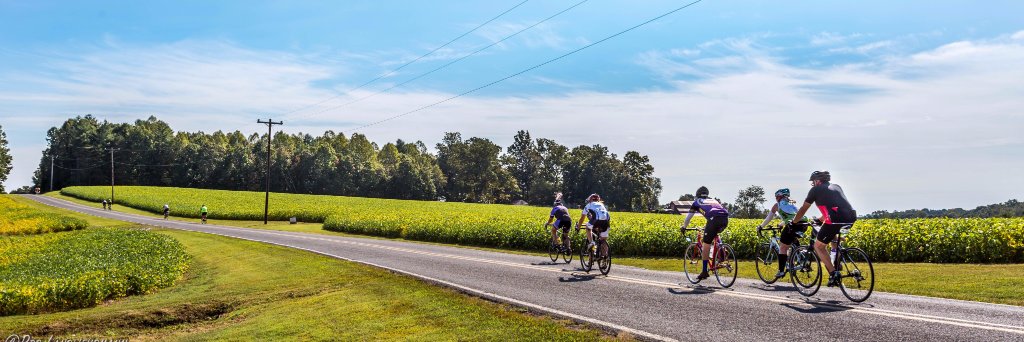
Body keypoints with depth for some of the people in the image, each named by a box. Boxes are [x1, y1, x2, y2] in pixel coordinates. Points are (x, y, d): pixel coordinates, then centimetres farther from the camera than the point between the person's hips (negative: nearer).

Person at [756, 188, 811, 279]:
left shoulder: (777, 205, 17)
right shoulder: (791, 204, 33)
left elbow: (768, 218, 22)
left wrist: (760, 226, 34)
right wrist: (781, 224, 63)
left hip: (793, 225, -6)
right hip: (804, 224, 6)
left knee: (782, 248, 5)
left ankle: (781, 271, 0)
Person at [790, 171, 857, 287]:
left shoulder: (816, 189, 13)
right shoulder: (836, 187, 29)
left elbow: (803, 209, 19)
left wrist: (793, 222, 32)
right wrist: (820, 220, 53)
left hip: (836, 219, -7)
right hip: (852, 217, 7)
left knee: (818, 246, 8)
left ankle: (833, 273, -5)